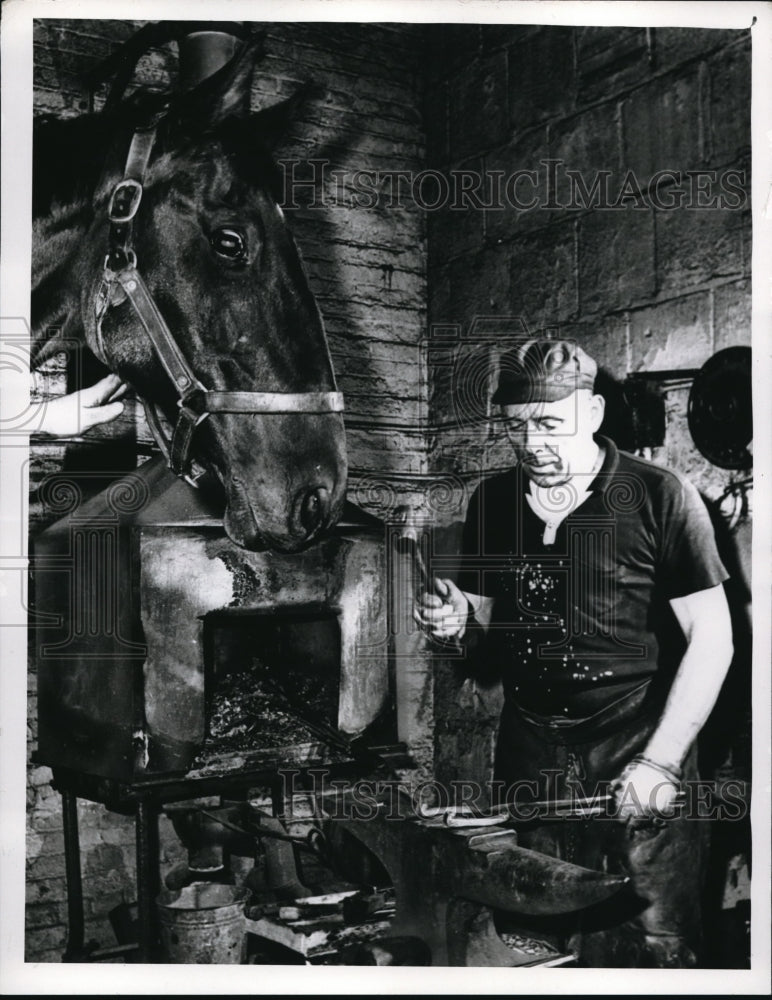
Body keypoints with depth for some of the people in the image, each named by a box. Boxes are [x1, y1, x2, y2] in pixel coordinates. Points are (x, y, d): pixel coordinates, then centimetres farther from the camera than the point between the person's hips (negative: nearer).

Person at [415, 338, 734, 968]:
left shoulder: (659, 497, -9)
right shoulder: (492, 502, 6)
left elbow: (711, 636, -8)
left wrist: (660, 761, -13)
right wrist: (461, 619, -6)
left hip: (640, 754, -4)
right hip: (531, 757, 4)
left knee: (657, 946, -1)